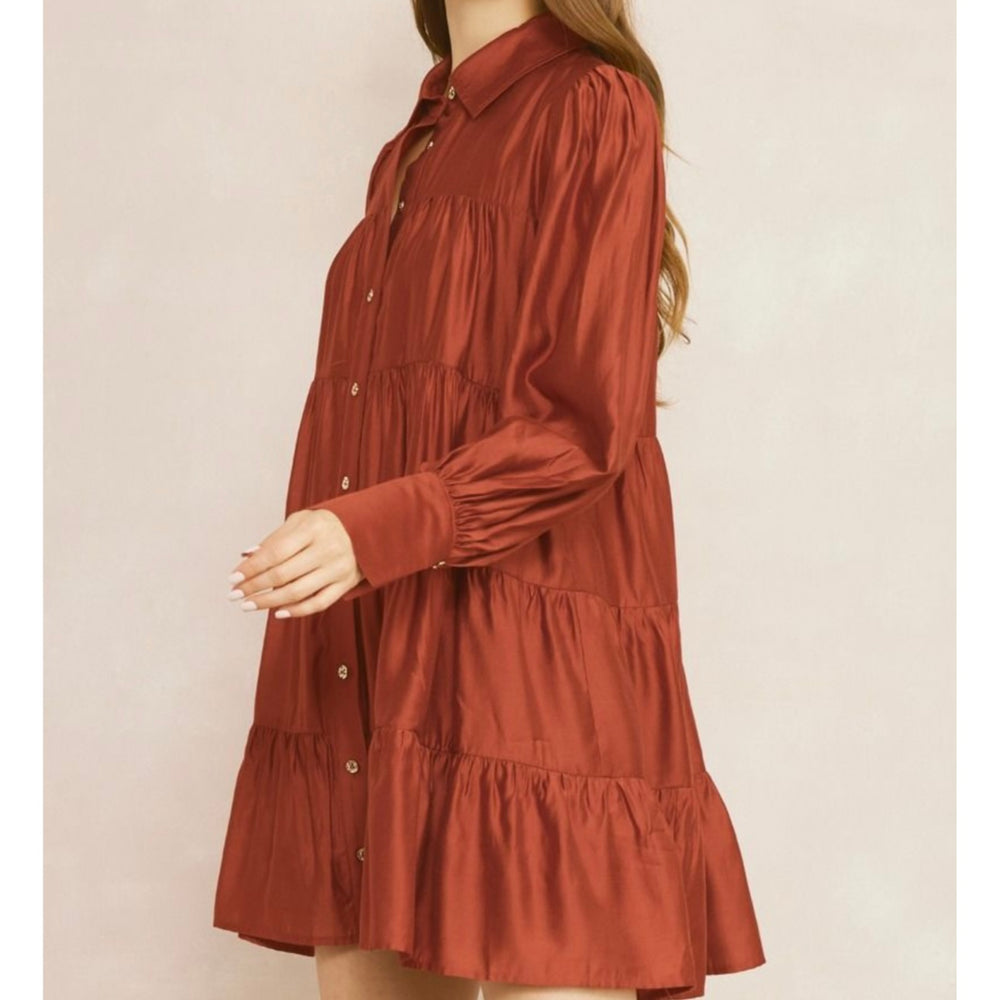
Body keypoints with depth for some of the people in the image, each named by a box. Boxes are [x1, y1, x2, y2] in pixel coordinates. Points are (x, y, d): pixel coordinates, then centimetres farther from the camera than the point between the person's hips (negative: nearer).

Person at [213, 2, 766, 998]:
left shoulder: (595, 109, -3)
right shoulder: (408, 154, 20)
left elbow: (587, 422, -11)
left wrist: (371, 532, -22)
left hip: (522, 663, -7)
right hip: (365, 677, 7)